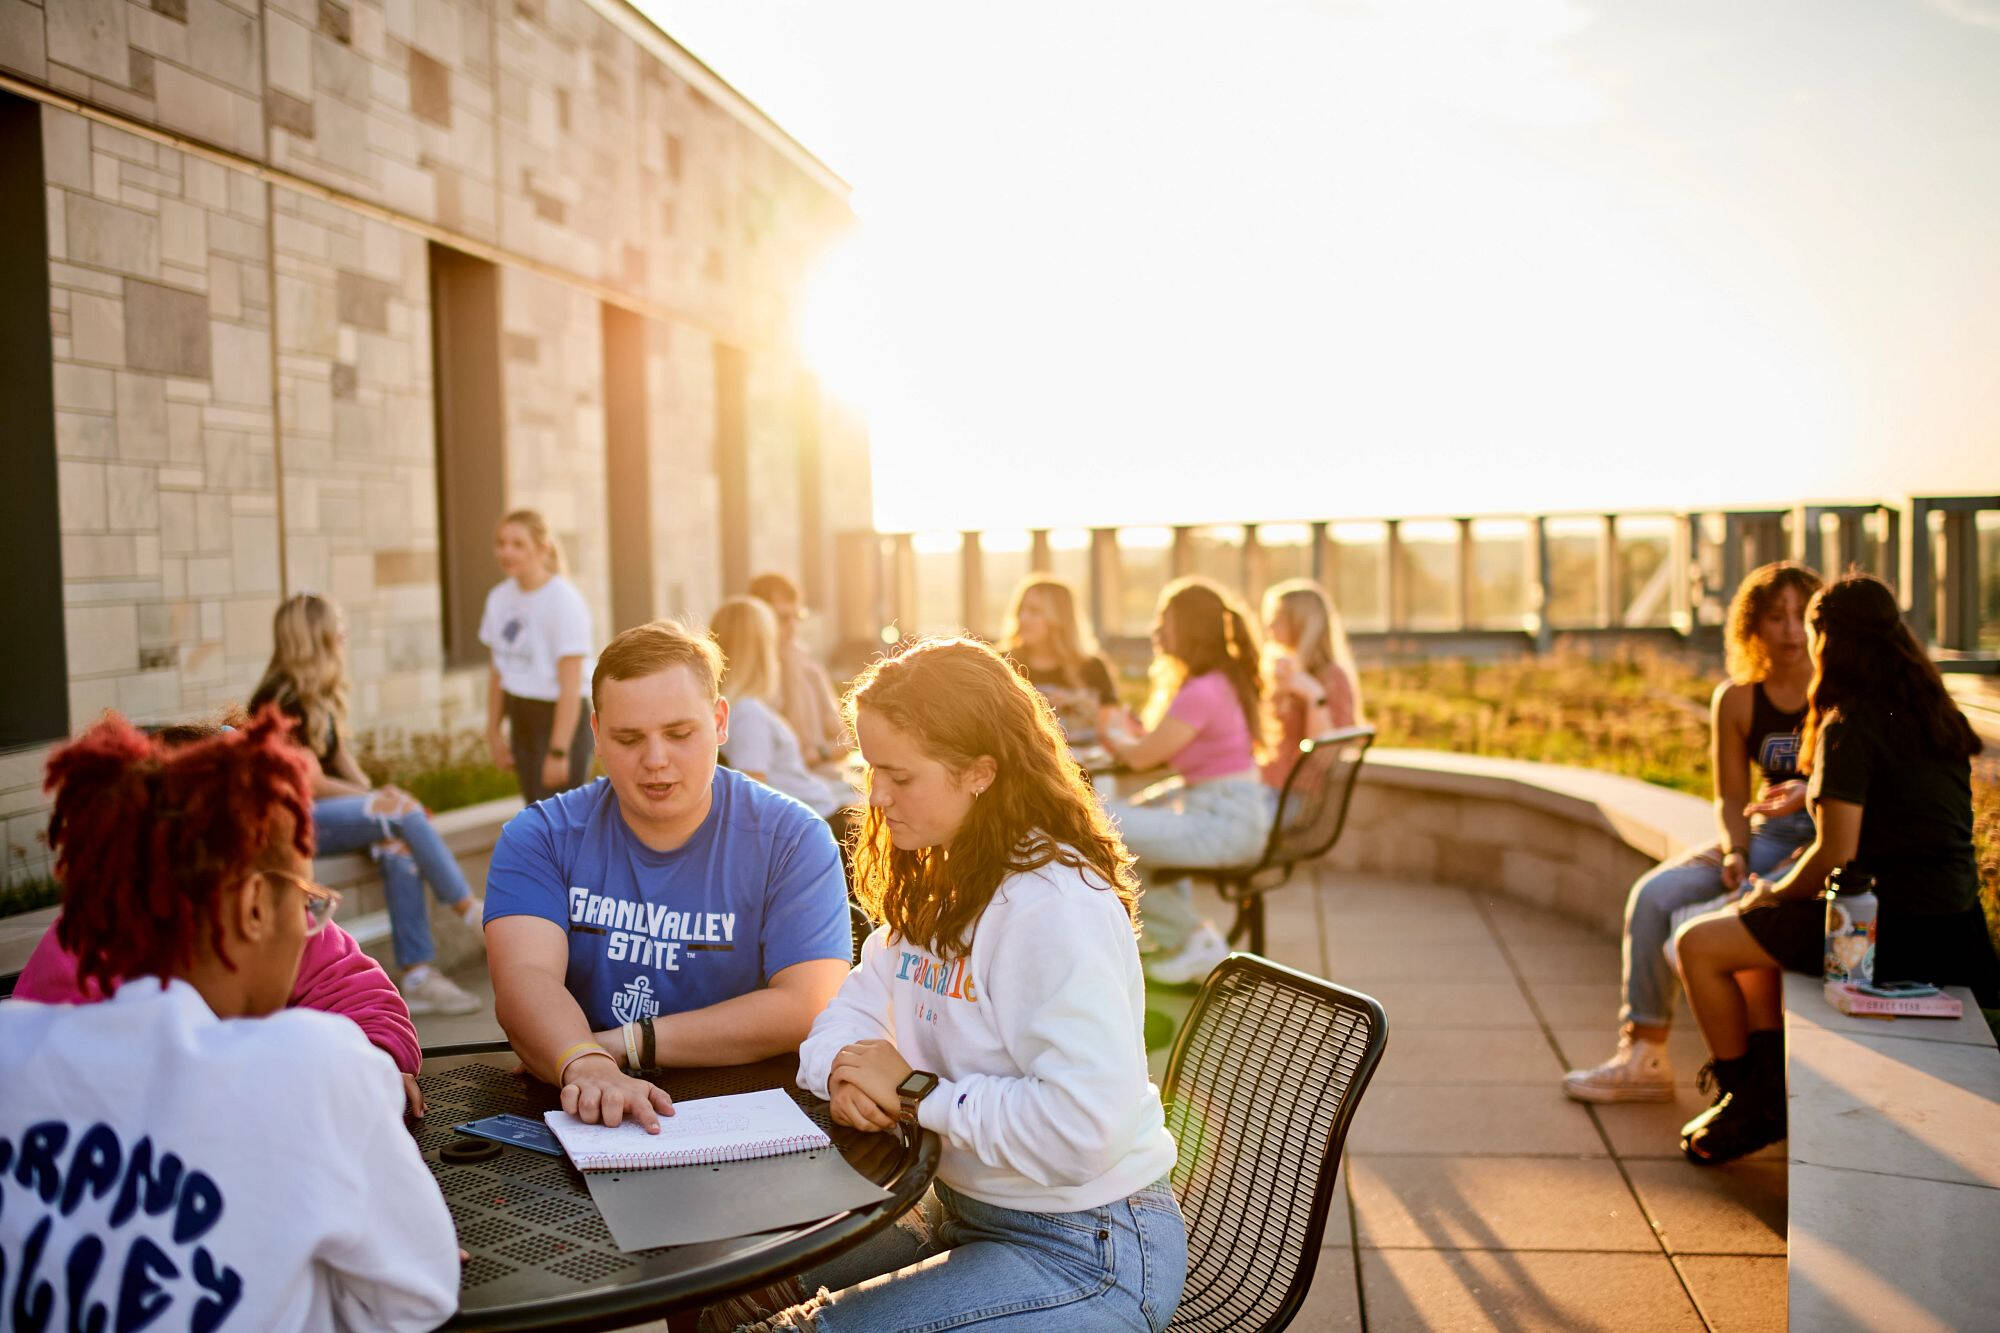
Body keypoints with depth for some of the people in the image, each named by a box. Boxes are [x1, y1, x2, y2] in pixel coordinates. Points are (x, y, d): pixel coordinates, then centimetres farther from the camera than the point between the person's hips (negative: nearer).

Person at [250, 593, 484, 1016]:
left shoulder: (320, 695, 15)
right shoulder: (284, 698, -15)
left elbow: (340, 758, 12)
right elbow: (312, 783, -16)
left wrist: (376, 794, -5)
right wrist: (377, 800, -6)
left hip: (319, 811, 8)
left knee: (397, 845, -18)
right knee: (404, 815, -20)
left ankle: (417, 976, -21)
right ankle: (473, 914, -7)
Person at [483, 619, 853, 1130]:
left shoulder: (792, 839, -3)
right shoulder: (540, 838, 2)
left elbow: (808, 1008, -12)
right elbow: (524, 980, -13)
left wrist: (625, 1044, -13)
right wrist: (586, 1066, -34)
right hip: (577, 1120, 0)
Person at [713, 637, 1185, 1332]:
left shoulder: (1057, 904, -25)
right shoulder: (936, 884, 6)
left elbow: (1084, 1126, -32)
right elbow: (852, 1011, 9)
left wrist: (917, 1092, -21)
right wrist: (846, 1069, -14)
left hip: (1087, 1251, -8)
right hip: (964, 1210, 9)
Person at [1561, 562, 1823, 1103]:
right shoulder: (1736, 700, 5)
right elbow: (1732, 798, 9)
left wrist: (1814, 792, -28)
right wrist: (1734, 853, -9)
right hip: (1766, 836, 5)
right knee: (1654, 894, -16)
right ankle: (1642, 1055, -9)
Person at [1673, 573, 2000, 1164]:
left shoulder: (1850, 727, -17)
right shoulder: (1938, 716, 9)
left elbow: (1835, 854, -22)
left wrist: (1773, 895, -4)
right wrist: (1815, 791, 31)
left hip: (1893, 928, -9)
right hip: (1949, 921, 9)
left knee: (1698, 944, 1)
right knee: (1753, 933, 26)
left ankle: (1747, 1104, 15)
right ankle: (1771, 1088, 23)